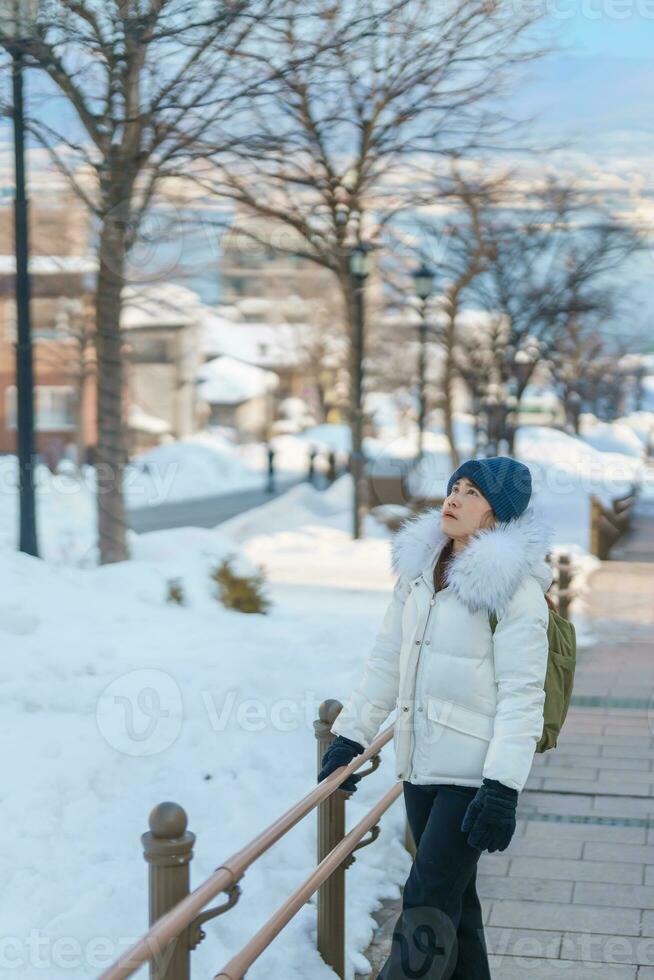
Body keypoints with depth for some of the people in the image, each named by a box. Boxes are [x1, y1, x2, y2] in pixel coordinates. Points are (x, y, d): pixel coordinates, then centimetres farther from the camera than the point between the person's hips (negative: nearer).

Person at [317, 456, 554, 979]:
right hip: (421, 763, 7)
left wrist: (503, 790, -21)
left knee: (427, 908, -8)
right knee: (453, 899, 16)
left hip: (474, 773, -7)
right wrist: (350, 737, 12)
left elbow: (522, 695, -16)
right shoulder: (419, 567, 7)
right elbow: (387, 660, 14)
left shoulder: (515, 587, -13)